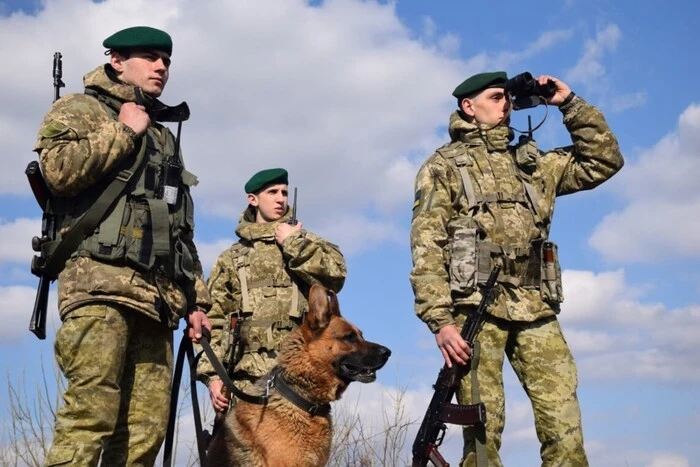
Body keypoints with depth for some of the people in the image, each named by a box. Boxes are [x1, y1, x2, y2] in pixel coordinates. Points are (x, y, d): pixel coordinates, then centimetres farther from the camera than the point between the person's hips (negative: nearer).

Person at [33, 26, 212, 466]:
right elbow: (59, 169, -12)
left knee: (146, 427, 0)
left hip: (157, 295, 6)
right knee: (90, 416, -16)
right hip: (100, 283, -6)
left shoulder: (165, 137, 29)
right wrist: (124, 131, -1)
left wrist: (196, 298, 19)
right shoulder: (79, 109, 11)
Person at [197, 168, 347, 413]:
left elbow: (335, 275, -2)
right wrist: (212, 373, -2)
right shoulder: (231, 257, 18)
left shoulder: (305, 241, 19)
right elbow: (213, 319, 10)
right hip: (246, 374, 1)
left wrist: (293, 244, 0)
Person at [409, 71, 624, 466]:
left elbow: (605, 161, 22)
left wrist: (570, 103, 16)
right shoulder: (444, 166, 8)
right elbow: (426, 247, -2)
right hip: (476, 308, -4)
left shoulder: (533, 163, 23)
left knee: (565, 427, -3)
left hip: (537, 311, 4)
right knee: (483, 428, -4)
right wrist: (440, 319, -13)